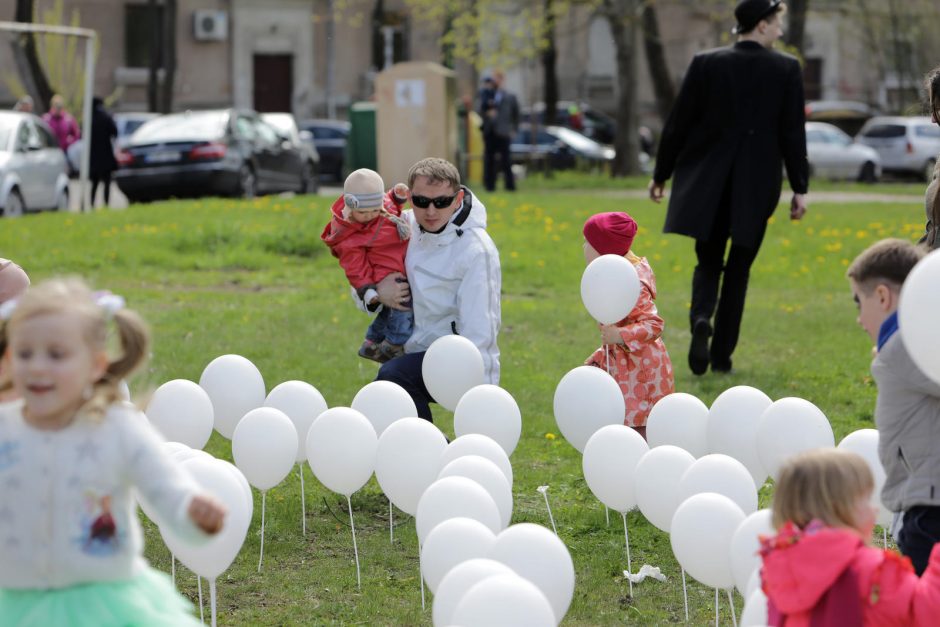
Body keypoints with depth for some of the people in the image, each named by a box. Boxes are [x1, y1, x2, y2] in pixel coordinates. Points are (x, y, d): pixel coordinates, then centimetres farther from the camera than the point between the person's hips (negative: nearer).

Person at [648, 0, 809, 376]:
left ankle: (701, 318, -18)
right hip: (757, 186, -1)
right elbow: (793, 133, -6)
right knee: (738, 269, 10)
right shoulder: (786, 70, -5)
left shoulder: (706, 64, -2)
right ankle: (721, 355, 8)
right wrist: (799, 188, -1)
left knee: (708, 263, 12)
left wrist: (661, 175, 10)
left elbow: (678, 124, 0)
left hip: (707, 184, 1)